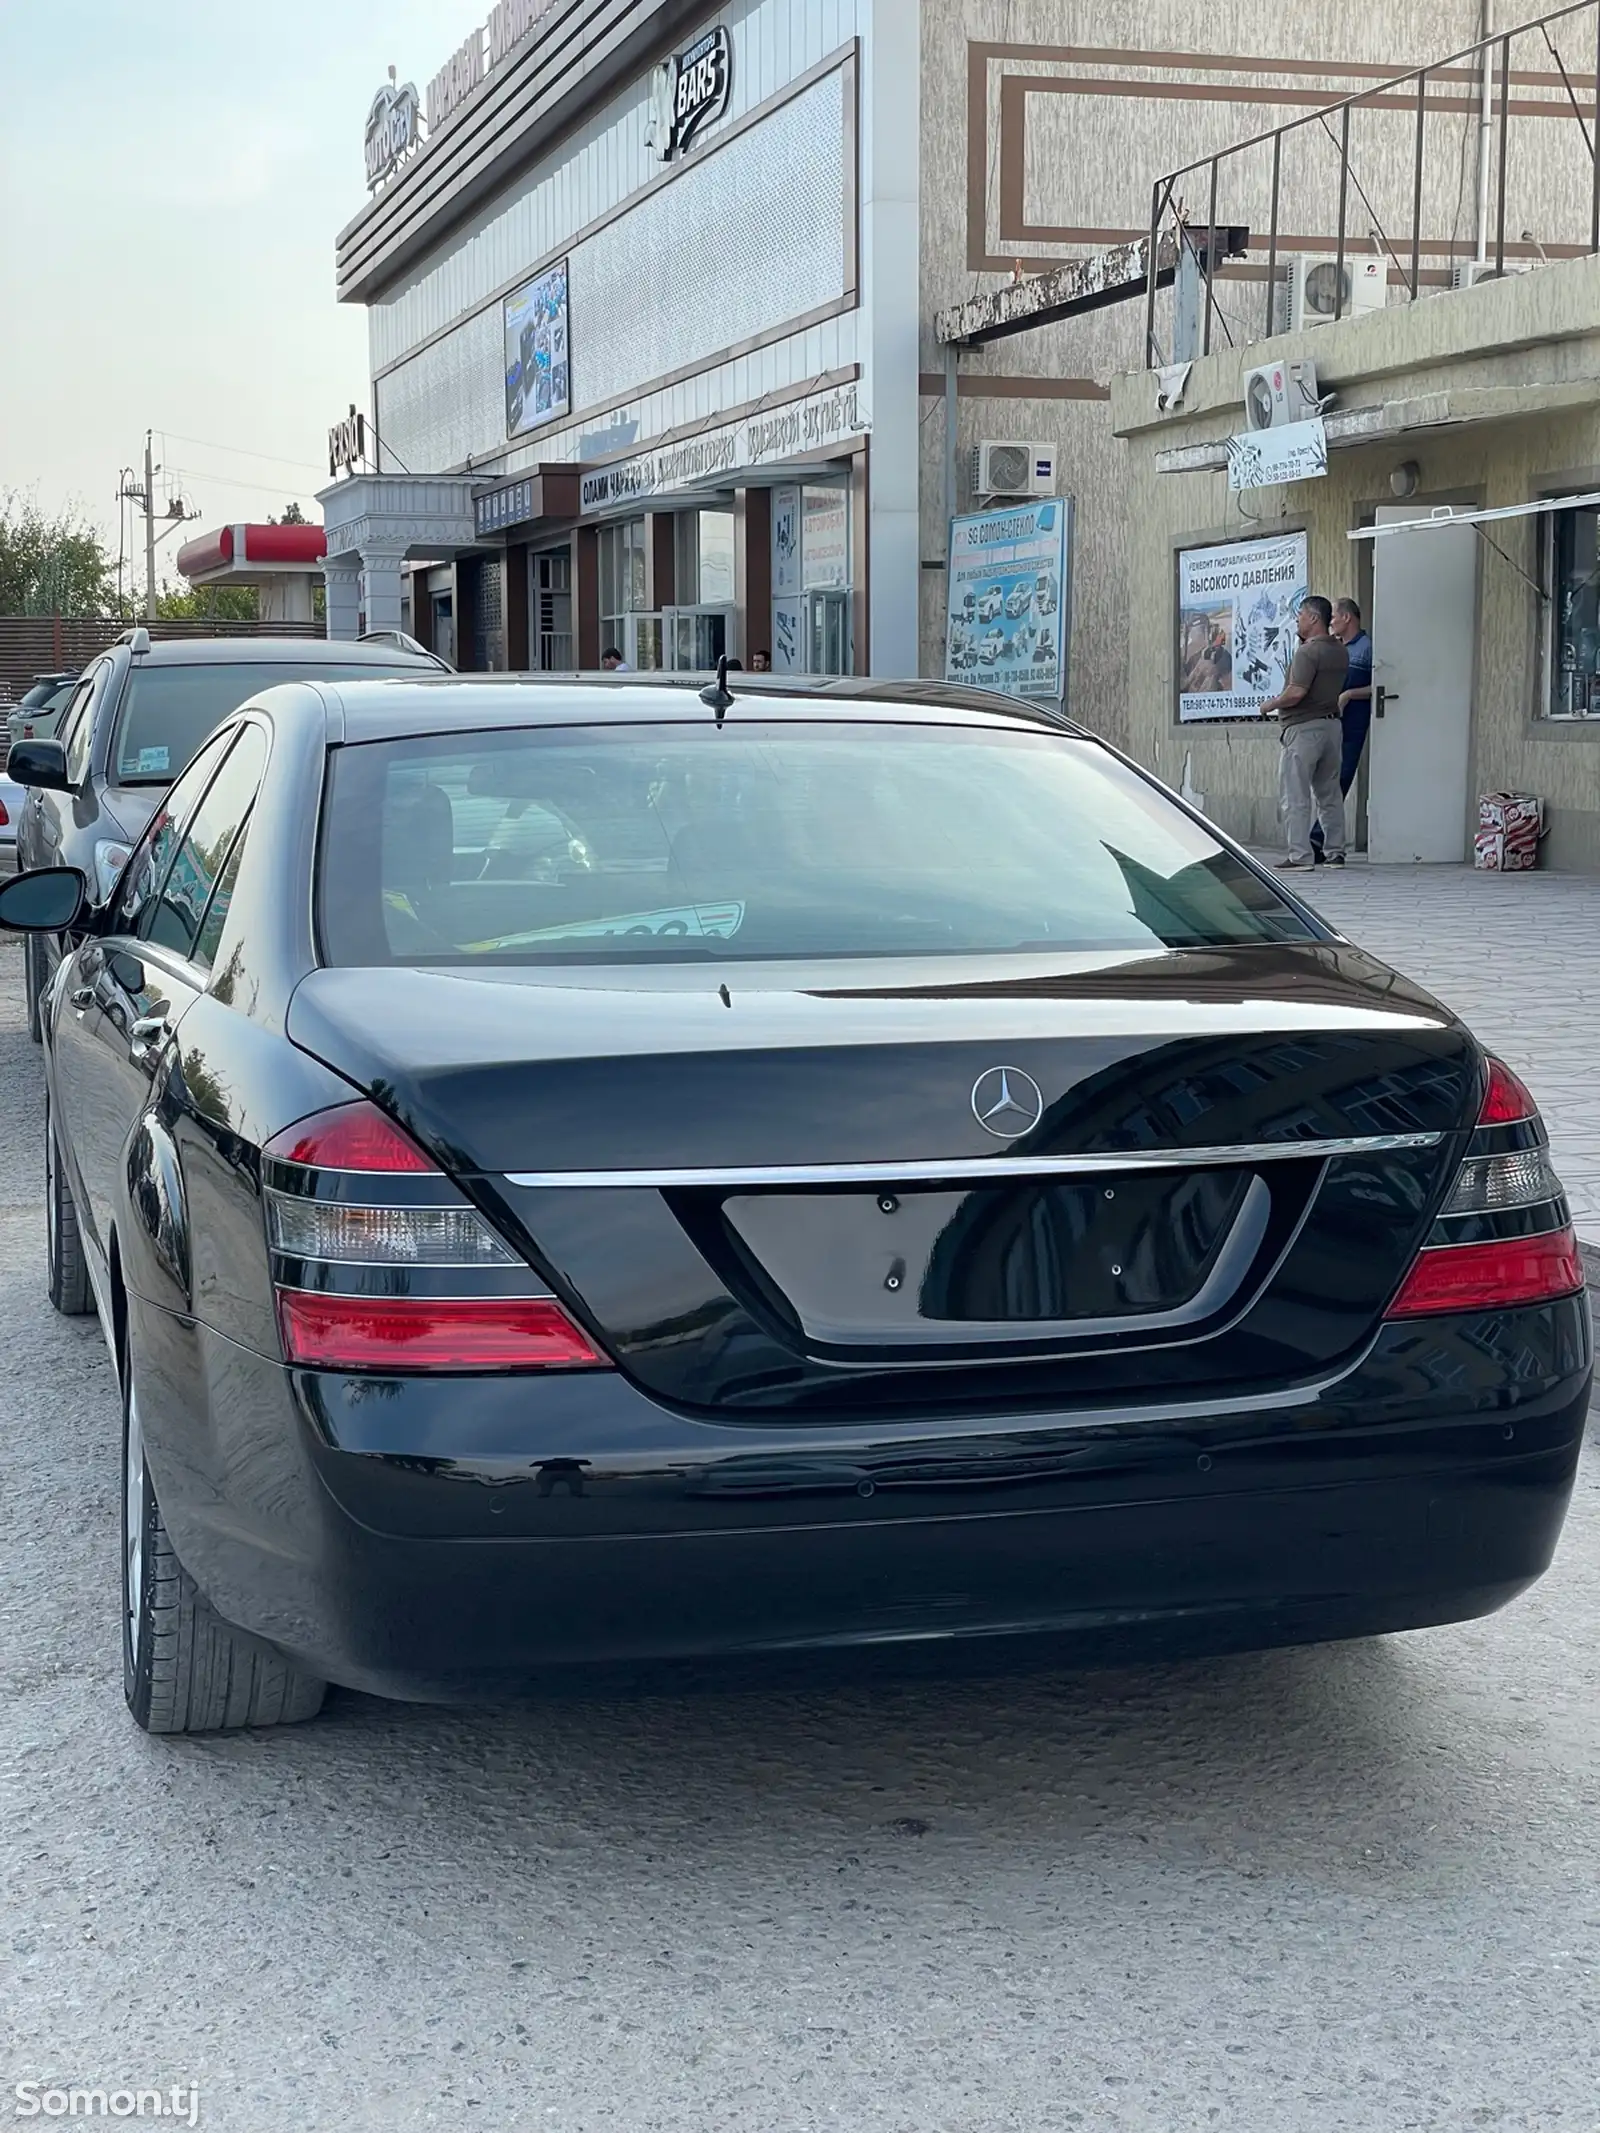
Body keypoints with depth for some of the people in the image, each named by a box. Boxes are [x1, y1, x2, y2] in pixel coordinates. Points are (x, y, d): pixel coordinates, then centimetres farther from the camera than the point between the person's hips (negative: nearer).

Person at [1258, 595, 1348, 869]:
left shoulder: (1308, 652, -16)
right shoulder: (1340, 651, 11)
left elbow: (1296, 692, -24)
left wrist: (1271, 704, -7)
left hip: (1304, 727, -9)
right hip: (1332, 724, 9)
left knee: (1294, 796, -5)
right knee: (1330, 793, 14)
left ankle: (1299, 855, -8)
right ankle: (1336, 852, 16)